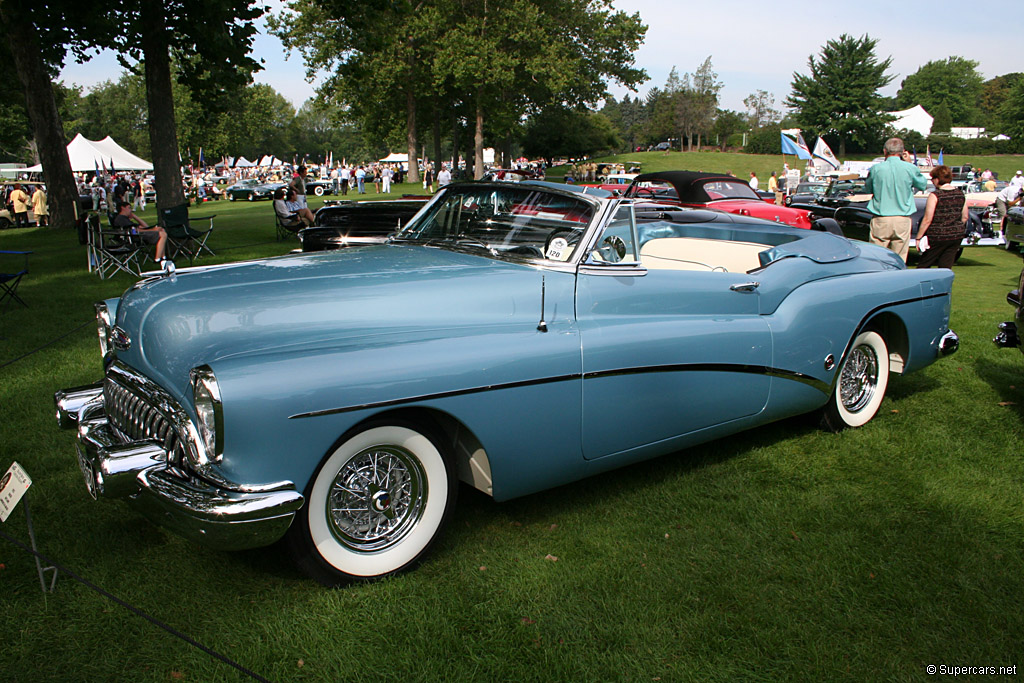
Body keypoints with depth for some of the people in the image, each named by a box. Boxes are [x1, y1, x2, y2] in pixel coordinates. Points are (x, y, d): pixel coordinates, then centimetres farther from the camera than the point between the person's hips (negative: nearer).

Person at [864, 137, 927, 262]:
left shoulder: (876, 168, -4)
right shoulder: (910, 168, -3)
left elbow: (868, 189, 12)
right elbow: (923, 185, 16)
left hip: (880, 220, -1)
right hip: (903, 220, 1)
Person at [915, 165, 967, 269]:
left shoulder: (935, 195, -13)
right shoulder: (960, 194, 5)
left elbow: (927, 219, -14)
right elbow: (965, 217, 11)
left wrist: (918, 238, -8)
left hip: (937, 237, -6)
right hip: (956, 237, 6)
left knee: (923, 266, 5)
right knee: (946, 267, 9)